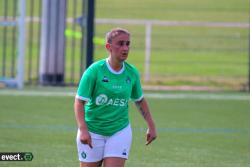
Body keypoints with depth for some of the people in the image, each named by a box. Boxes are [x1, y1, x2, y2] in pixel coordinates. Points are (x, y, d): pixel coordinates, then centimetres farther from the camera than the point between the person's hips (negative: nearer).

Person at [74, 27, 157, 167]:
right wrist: (83, 129, -26)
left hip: (120, 131, 2)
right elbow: (79, 102, -14)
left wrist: (151, 126, 12)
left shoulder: (132, 73, -1)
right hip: (93, 132, -2)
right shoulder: (94, 70, -13)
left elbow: (140, 100, 16)